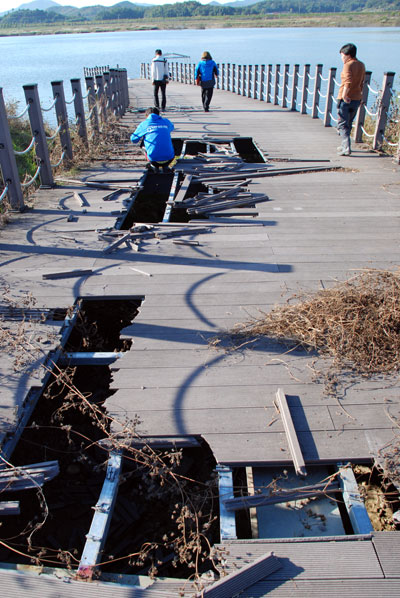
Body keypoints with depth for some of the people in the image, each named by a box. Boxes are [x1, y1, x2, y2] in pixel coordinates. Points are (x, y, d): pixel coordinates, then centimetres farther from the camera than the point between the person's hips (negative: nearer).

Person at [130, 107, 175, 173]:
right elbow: (171, 128, 38)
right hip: (169, 158, 1)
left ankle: (154, 165, 12)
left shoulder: (144, 124, 6)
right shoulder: (166, 122, 12)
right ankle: (165, 166, 16)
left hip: (154, 158, -1)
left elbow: (133, 139, 18)